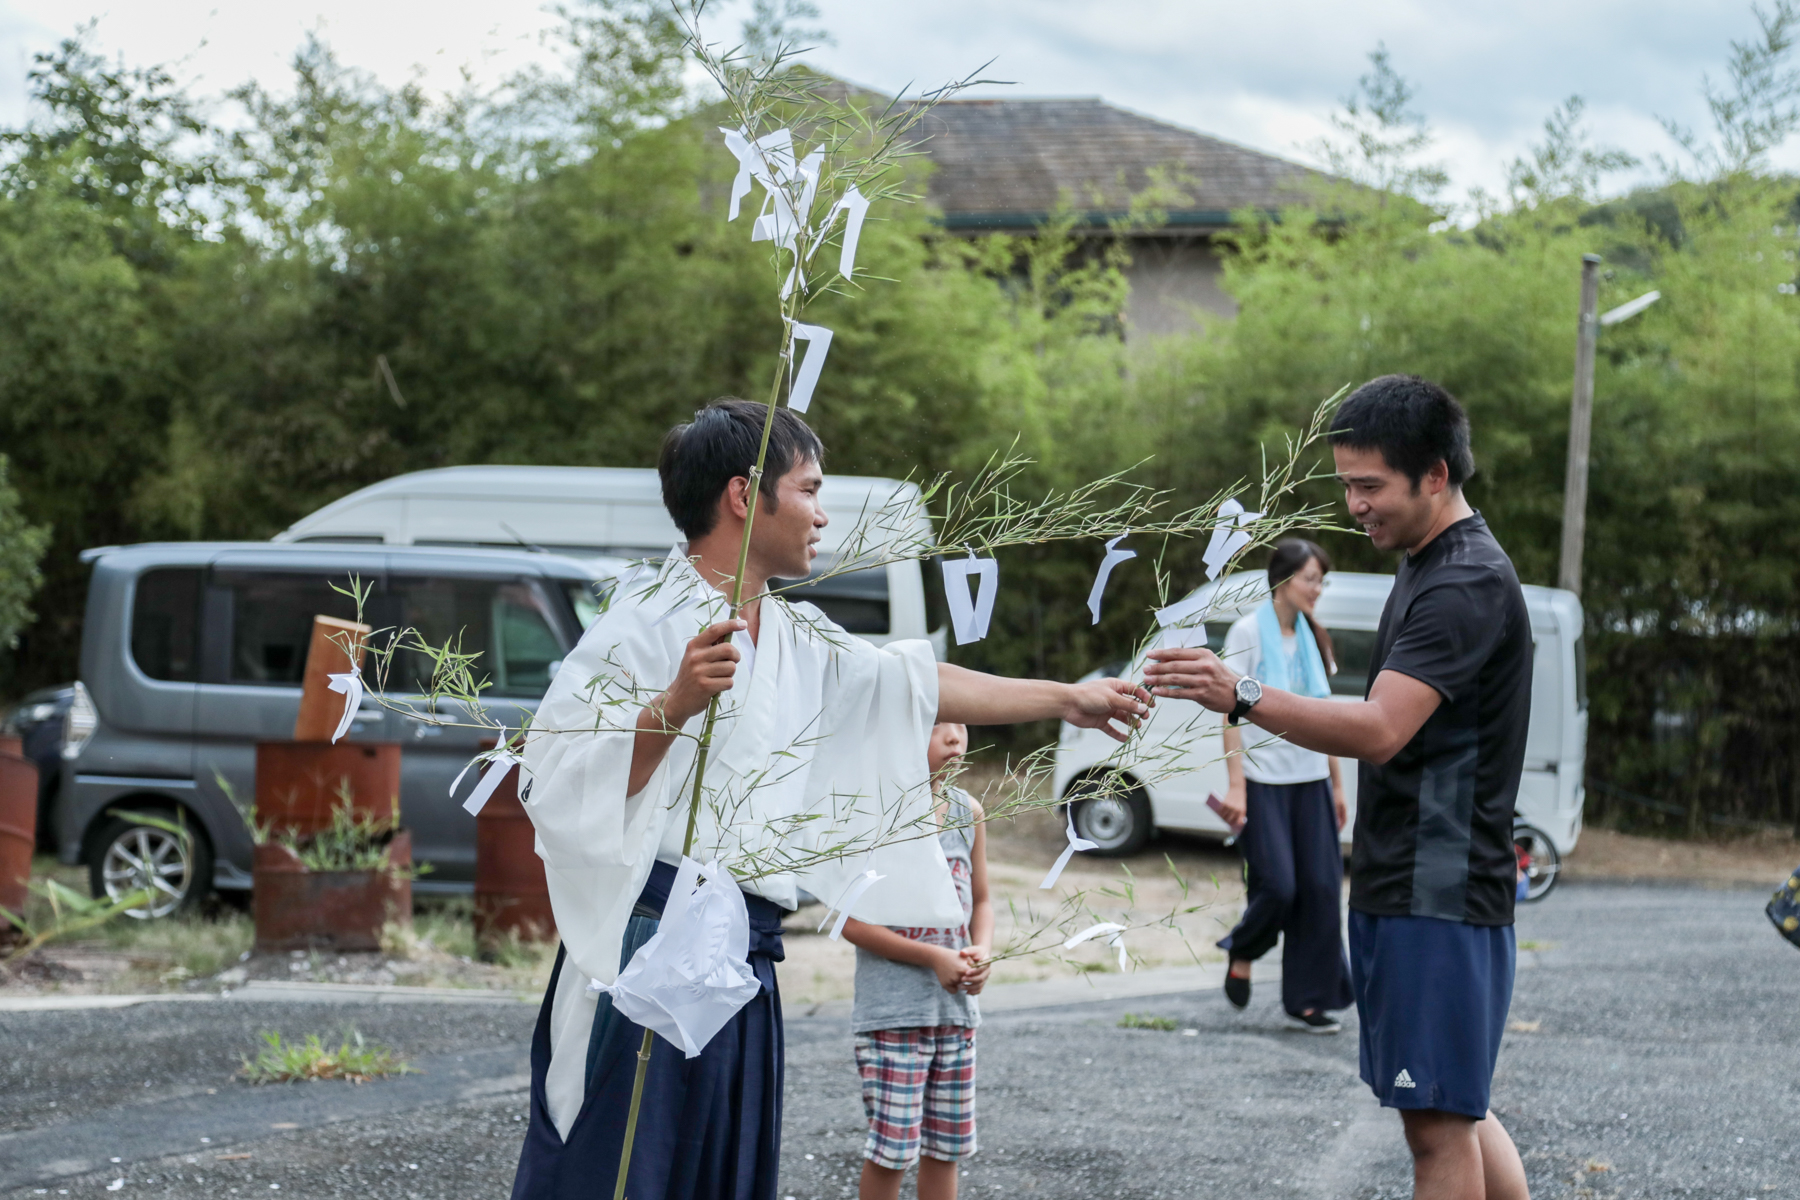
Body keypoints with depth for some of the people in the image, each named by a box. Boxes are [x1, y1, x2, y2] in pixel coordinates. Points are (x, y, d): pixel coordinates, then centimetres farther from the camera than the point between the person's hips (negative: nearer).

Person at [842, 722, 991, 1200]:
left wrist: (981, 951, -5)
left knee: (947, 1145, 12)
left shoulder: (967, 812, 7)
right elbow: (850, 919, -13)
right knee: (892, 1147, -5)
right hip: (892, 1012, -6)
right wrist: (932, 958, -18)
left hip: (956, 1008, 6)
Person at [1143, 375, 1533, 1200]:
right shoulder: (1424, 566, 15)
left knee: (1438, 1119, -5)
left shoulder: (1468, 587, -18)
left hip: (1438, 895, -10)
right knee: (1453, 1106, 17)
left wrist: (1242, 697, -38)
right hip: (1400, 886, 10)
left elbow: (1380, 729, -29)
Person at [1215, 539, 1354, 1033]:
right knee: (1277, 886, -10)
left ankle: (1307, 1002, 7)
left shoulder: (1312, 637, 11)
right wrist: (1235, 785, -15)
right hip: (1263, 780, -6)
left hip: (1310, 779, 6)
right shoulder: (1249, 632, -7)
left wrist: (1336, 784, 14)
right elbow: (1232, 711, -9)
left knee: (1320, 888, 0)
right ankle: (1242, 951, 21)